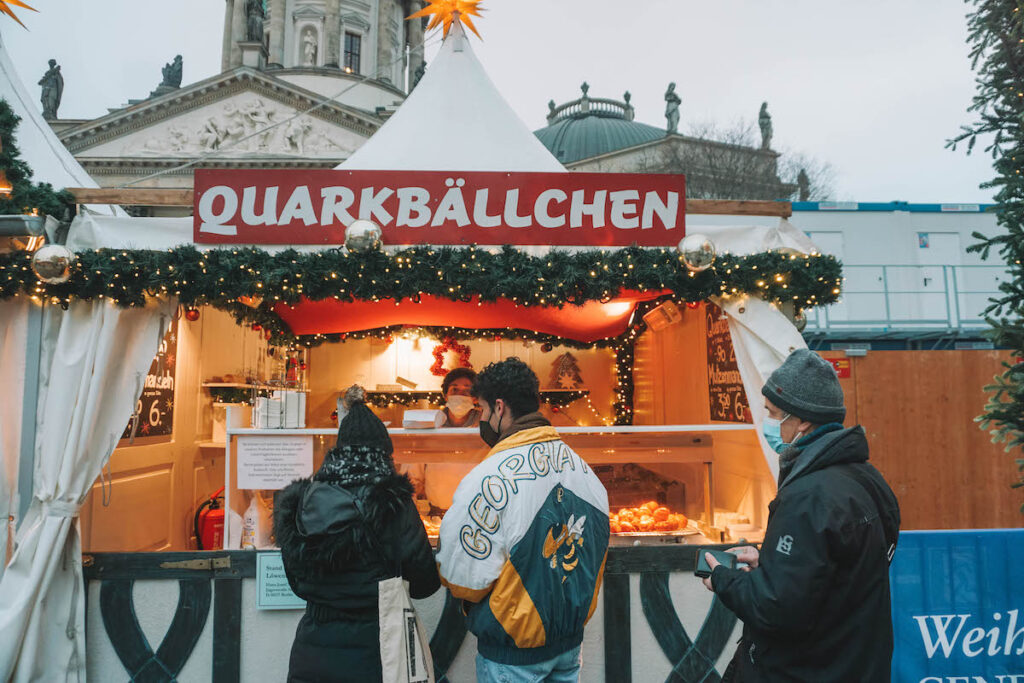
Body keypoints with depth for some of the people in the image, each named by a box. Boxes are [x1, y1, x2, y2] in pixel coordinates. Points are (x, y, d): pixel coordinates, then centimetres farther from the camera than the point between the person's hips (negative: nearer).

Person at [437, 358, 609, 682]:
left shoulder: (489, 478, -25)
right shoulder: (581, 467, -3)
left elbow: (463, 578, -22)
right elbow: (597, 548, 6)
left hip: (511, 656, -6)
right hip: (572, 639, 6)